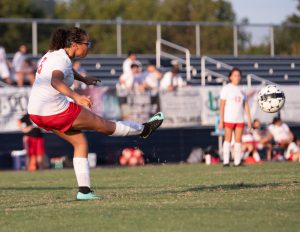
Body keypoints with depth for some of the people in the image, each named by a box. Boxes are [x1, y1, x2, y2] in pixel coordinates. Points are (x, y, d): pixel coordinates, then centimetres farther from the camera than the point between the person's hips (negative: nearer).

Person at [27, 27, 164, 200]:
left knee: (80, 142, 17)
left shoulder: (53, 54, 11)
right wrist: (76, 97, -53)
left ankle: (84, 191, 11)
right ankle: (144, 129, 24)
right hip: (56, 111, -10)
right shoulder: (62, 59, -19)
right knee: (103, 124, 7)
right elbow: (56, 81, -40)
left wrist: (83, 79, 48)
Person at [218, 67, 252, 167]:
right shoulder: (226, 89, -1)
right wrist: (221, 121, -9)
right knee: (228, 139, -5)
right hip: (228, 119, -4)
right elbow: (222, 105, -4)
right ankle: (226, 161, -3)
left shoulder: (242, 90, 12)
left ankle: (237, 161, 3)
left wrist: (249, 120, 7)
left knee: (238, 140, 1)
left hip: (240, 119, 4)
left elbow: (246, 105, 13)